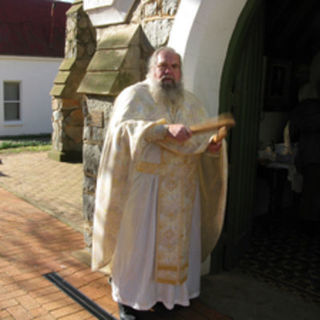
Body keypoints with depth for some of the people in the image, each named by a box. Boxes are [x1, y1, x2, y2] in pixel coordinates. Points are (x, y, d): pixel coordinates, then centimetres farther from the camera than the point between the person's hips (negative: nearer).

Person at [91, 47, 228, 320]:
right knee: (137, 238, 3)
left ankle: (169, 290, 30)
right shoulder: (134, 95, -4)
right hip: (144, 184, -5)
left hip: (181, 188, 5)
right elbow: (122, 127, -21)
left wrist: (212, 144, -14)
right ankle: (129, 298, 20)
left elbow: (204, 137, 11)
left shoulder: (191, 102, 13)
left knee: (177, 237, 11)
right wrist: (165, 129, -31)